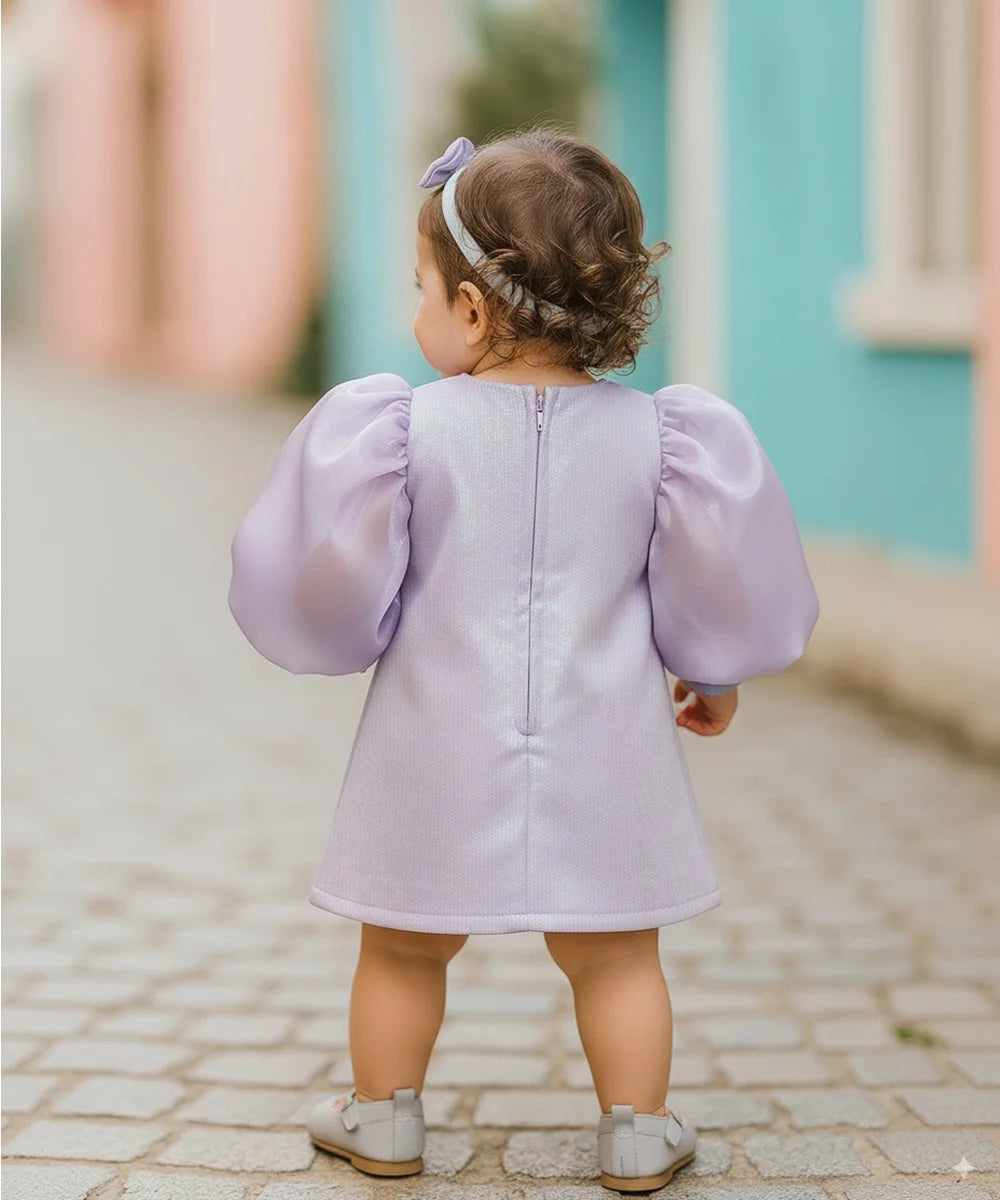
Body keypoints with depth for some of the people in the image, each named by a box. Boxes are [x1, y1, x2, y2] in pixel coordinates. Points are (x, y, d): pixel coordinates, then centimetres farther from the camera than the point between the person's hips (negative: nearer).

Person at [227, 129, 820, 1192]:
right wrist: (711, 677, 21)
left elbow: (341, 583, -9)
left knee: (403, 947, 17)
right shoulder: (649, 433, -5)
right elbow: (704, 587, 3)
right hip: (600, 758, 1)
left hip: (440, 749, -1)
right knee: (613, 954, 15)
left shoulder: (409, 427, -13)